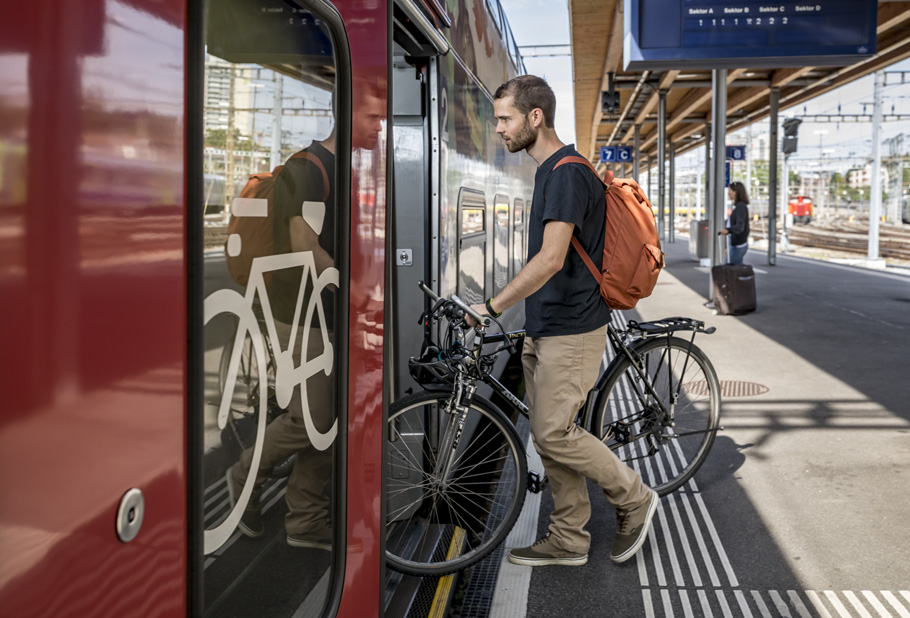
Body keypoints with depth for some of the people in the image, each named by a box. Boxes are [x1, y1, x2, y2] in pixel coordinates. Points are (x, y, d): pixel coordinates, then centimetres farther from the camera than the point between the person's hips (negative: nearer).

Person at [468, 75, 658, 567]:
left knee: (554, 434, -6)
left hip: (571, 330, -10)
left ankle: (634, 498, 15)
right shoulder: (549, 170, 15)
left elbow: (551, 260, -26)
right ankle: (569, 540, 21)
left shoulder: (567, 173, -17)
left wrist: (493, 307, -25)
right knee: (548, 433, 11)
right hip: (544, 328, 10)